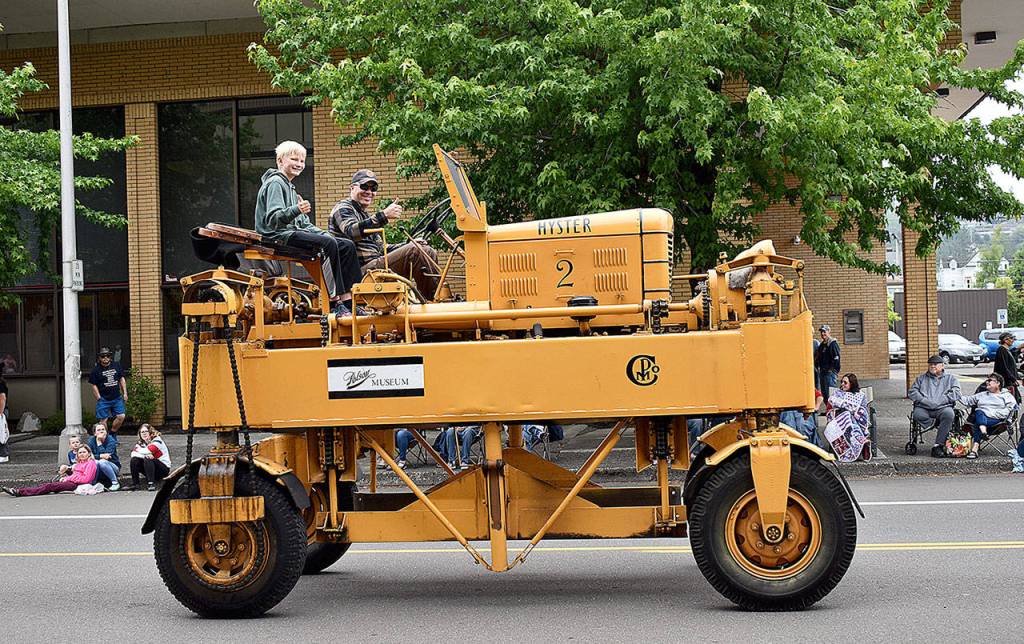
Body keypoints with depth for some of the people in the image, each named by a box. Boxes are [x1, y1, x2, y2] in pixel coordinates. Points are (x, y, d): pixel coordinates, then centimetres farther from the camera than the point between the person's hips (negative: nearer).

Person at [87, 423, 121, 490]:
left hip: (113, 466, -2)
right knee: (95, 462, -31)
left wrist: (99, 443, -22)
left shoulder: (111, 440, -11)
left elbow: (107, 455, -23)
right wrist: (101, 456, -25)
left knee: (102, 462, -33)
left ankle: (115, 483, -21)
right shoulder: (91, 441, -1)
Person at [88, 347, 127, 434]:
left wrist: (125, 393, 8)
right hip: (103, 400, -3)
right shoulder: (96, 370, -2)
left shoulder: (116, 366, 8)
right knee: (103, 420, -1)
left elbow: (122, 379, 14)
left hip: (117, 398, 3)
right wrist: (99, 398, -9)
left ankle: (112, 433, 17)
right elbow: (94, 385, -1)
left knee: (121, 416, -1)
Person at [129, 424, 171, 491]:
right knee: (134, 460, -13)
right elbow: (133, 454, -13)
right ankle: (134, 484, -13)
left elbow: (147, 451, -29)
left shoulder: (157, 440, -14)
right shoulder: (140, 443, 4)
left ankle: (151, 484, -35)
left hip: (164, 469, -6)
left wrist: (136, 449, -10)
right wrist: (144, 455, -31)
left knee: (147, 459, -32)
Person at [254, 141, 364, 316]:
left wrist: (325, 235, 11)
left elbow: (304, 223, 25)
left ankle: (348, 301, -10)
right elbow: (272, 219, -21)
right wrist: (296, 210, -36)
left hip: (296, 231, 10)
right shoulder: (275, 183, -6)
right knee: (328, 244, -31)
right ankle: (335, 303, -31)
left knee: (347, 246, -3)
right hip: (279, 236, -10)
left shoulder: (289, 186, 26)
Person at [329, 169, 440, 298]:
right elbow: (352, 232, -25)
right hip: (362, 271, -10)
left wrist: (409, 245, 11)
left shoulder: (365, 215, 29)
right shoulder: (343, 208, -1)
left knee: (427, 252, 2)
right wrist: (384, 216, -33)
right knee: (414, 252, -22)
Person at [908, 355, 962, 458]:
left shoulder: (951, 378, 19)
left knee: (948, 414, -35)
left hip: (943, 407, -1)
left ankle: (937, 446, -32)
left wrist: (938, 402, -9)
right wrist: (925, 401, -7)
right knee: (918, 415, -34)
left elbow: (956, 394, 3)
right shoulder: (922, 378, 25)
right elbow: (912, 392, 12)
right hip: (923, 407, 1)